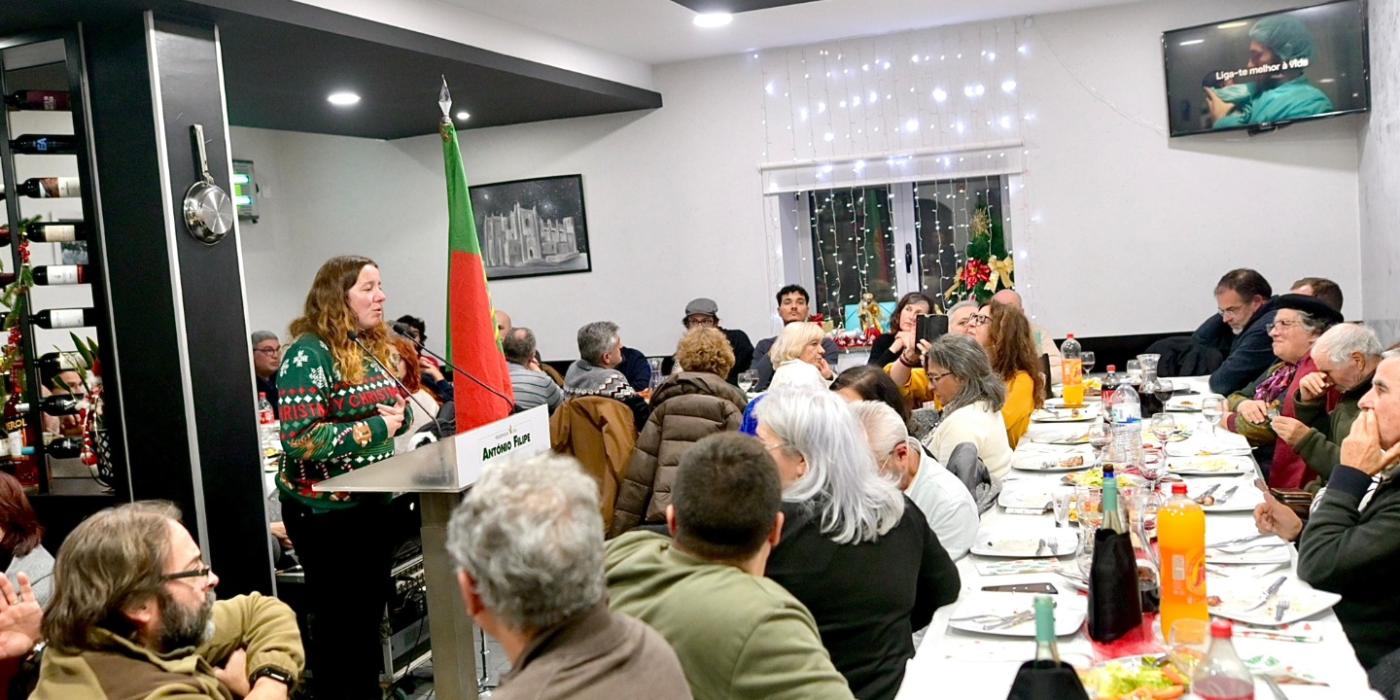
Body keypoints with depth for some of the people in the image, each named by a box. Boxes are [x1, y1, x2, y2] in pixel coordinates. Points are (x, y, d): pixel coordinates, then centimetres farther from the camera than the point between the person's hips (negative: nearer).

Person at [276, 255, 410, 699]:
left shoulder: (373, 346, 9)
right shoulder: (309, 354, -17)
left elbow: (398, 410, 19)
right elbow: (300, 440, -25)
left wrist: (400, 414, -4)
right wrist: (376, 427, -21)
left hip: (372, 503, 8)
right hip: (326, 511, -8)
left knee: (371, 611, 18)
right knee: (339, 618, 3)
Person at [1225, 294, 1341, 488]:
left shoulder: (1316, 371, -15)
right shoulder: (1281, 368, 15)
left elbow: (1269, 427, -20)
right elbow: (1236, 396, 17)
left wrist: (1228, 420, -2)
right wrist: (1244, 405, -7)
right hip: (1248, 456, 8)